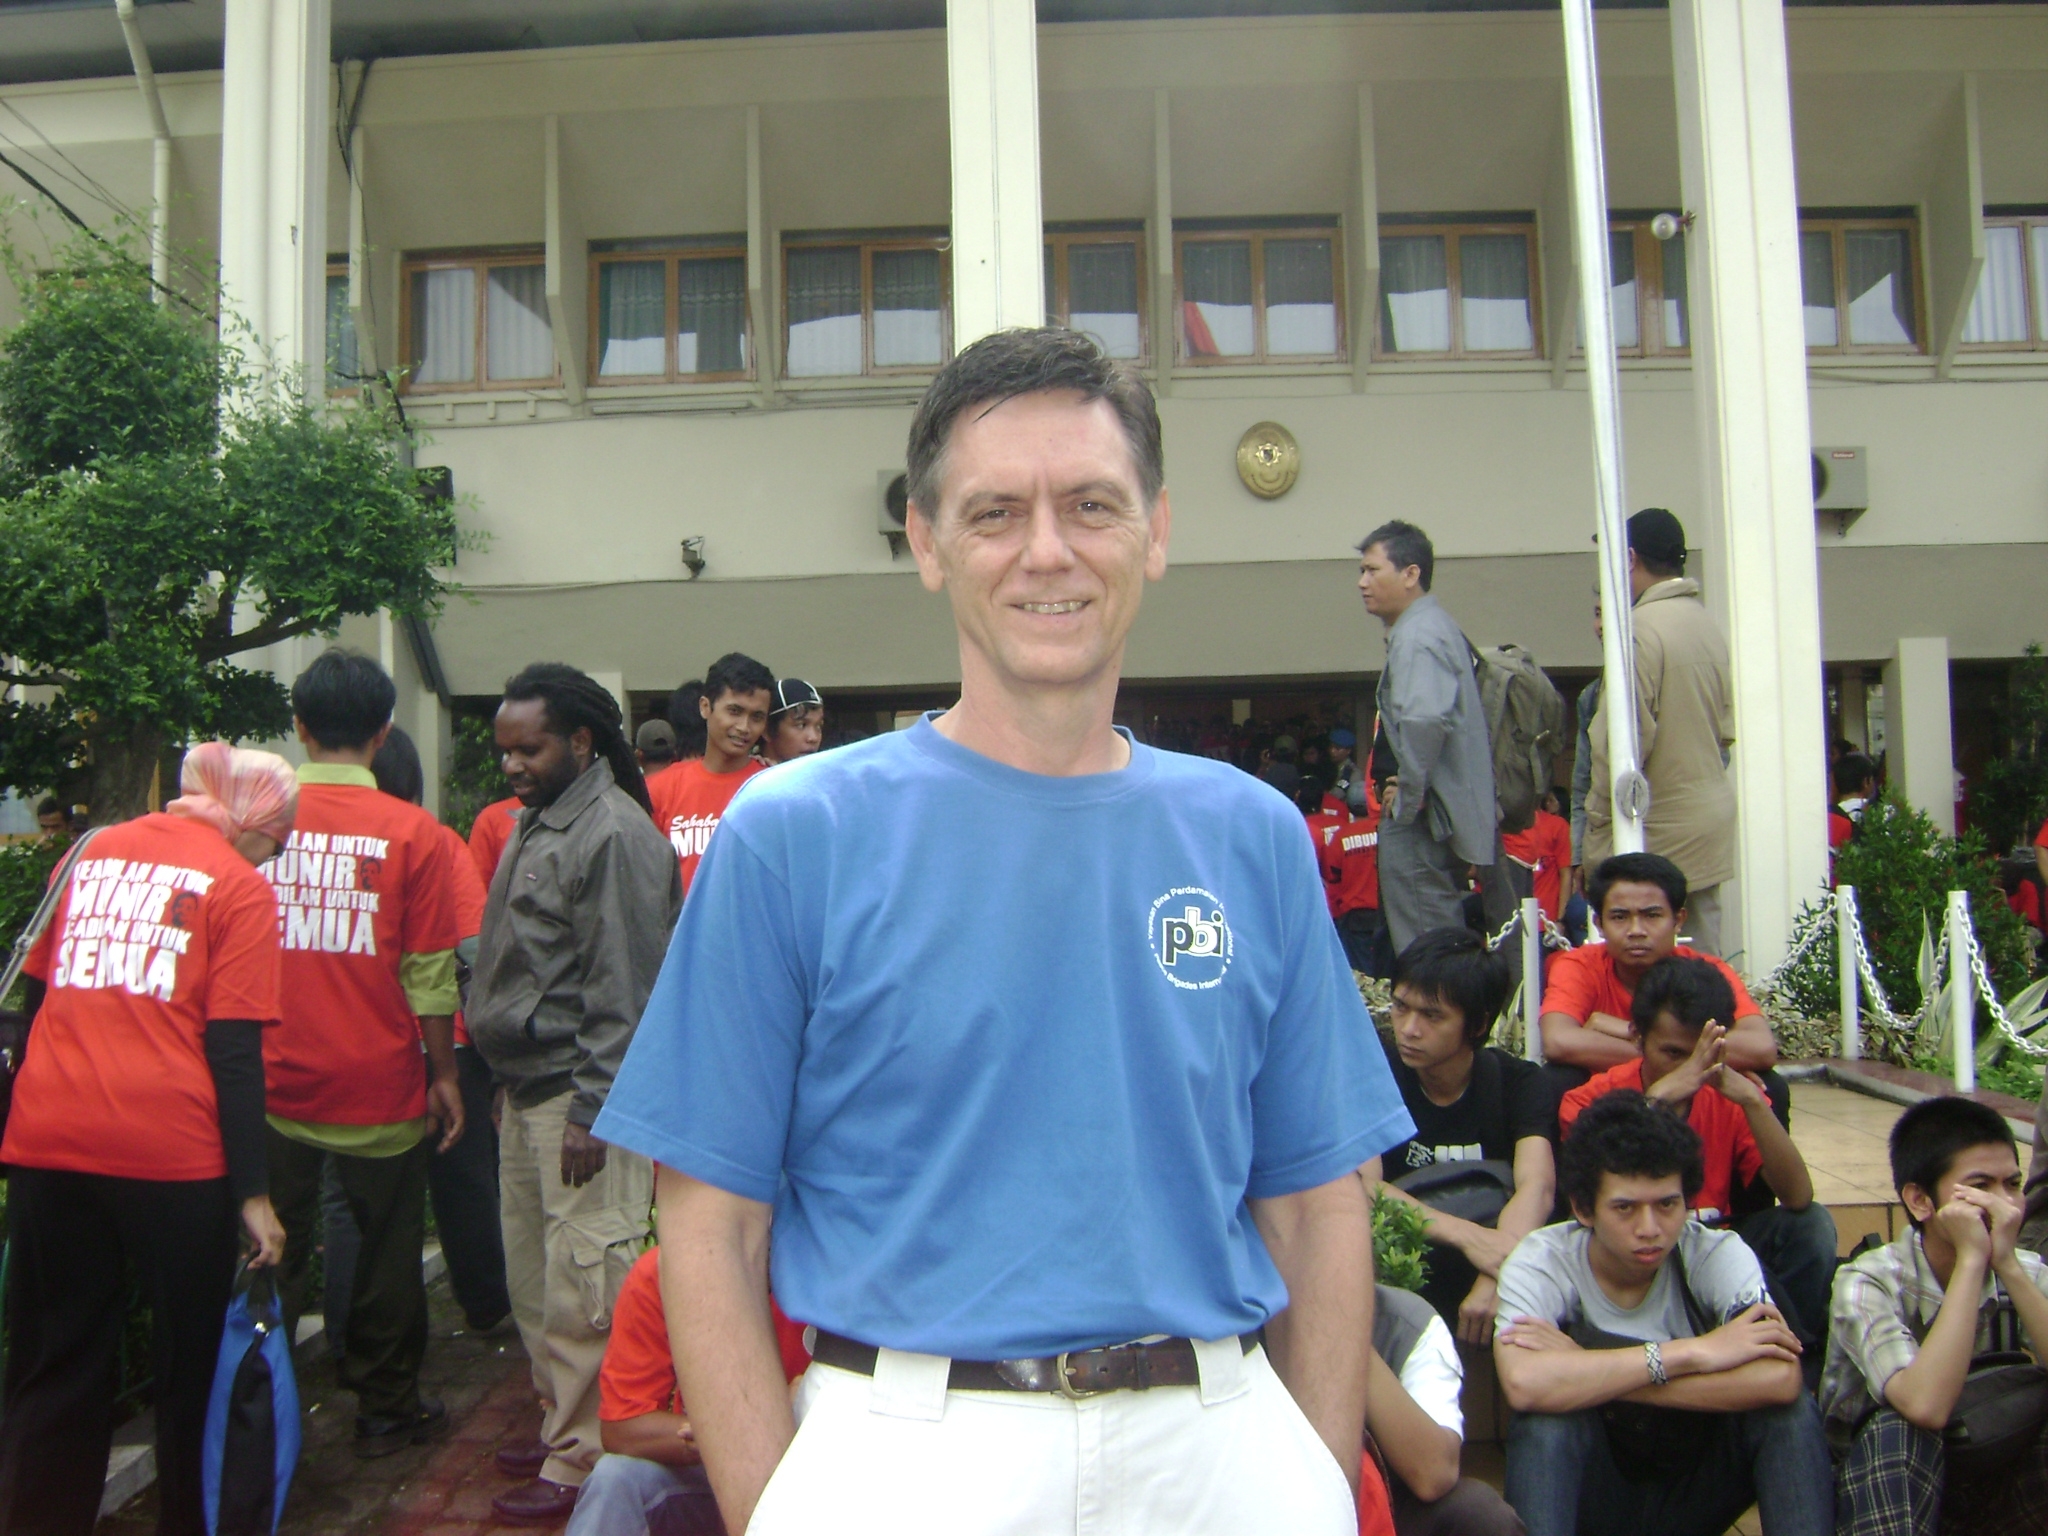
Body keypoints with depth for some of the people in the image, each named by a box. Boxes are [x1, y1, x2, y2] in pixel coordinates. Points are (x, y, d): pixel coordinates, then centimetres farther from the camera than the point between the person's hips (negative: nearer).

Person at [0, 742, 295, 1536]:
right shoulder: (238, 888, -5)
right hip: (169, 1150, -5)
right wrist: (253, 1193, -7)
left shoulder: (90, 855, 12)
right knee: (192, 1362, 13)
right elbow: (233, 1052, -9)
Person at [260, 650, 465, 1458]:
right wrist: (444, 1075, 3)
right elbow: (430, 974, -9)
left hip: (273, 1085, 2)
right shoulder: (412, 831, -11)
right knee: (387, 1250, 15)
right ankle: (387, 1409, 26)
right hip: (377, 1087, -2)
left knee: (274, 1253, 16)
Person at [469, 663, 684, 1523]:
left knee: (580, 1293, -3)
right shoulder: (537, 823, 16)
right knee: (532, 1281, 17)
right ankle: (559, 1427, 31)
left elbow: (622, 991, -18)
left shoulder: (613, 834, -15)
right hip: (524, 1093, 10)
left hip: (578, 1098, -10)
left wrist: (591, 1112, -19)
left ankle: (581, 1462, 8)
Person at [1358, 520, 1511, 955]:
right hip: (1456, 814, 11)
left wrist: (1408, 796, -22)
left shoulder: (1416, 636, -16)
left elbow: (1424, 719, -33)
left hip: (1424, 820, -11)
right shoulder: (1439, 626, 17)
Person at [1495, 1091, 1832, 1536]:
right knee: (1546, 1412, -32)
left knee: (1789, 1408, -25)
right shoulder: (1540, 1263, -18)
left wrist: (1588, 1373, -33)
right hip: (1591, 1495, -1)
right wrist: (1693, 1354, -33)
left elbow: (1780, 1379, -33)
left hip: (1696, 1490, 1)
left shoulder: (1718, 1255, -14)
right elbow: (1524, 1384, -38)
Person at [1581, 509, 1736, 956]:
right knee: (1702, 965, 13)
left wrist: (1598, 817, -9)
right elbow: (1726, 729, 13)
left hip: (1656, 835, -8)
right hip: (1710, 827, 8)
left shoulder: (1641, 628, -16)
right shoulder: (1708, 625, 9)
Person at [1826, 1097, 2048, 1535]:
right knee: (1900, 1427, -34)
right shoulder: (1868, 1283, -20)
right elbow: (1926, 1406, -38)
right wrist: (1971, 1260, -33)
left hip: (1995, 1483, 4)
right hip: (1886, 1481, -4)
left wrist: (2008, 1265, -28)